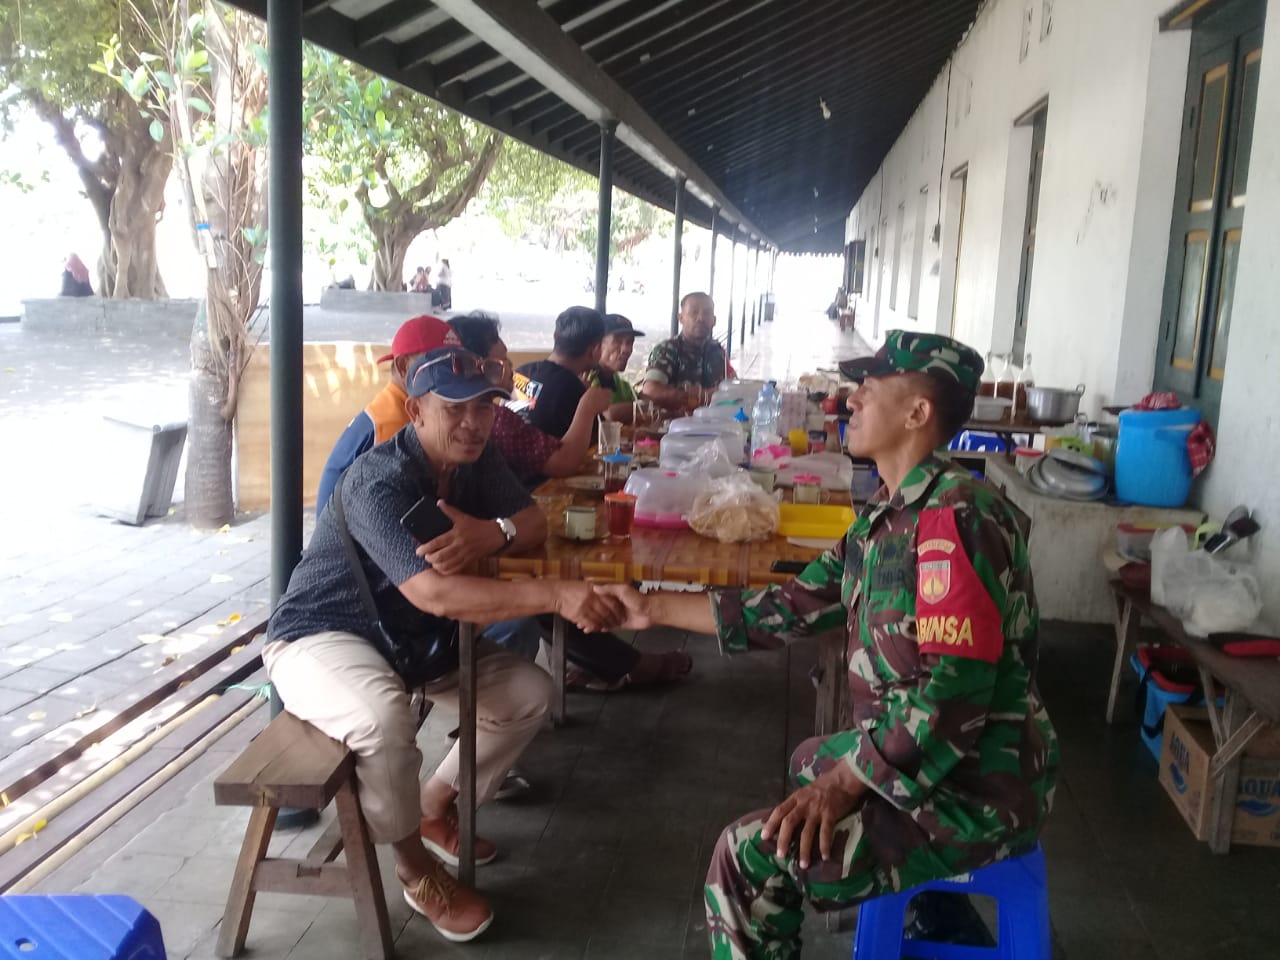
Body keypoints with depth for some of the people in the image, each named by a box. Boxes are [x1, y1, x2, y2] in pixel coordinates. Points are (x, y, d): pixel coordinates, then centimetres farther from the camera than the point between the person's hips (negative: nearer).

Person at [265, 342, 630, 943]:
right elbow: (434, 592, -43)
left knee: (530, 693, -1)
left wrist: (490, 533, -30)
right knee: (384, 718, -38)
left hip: (414, 640, 8)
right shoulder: (379, 483, -30)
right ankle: (417, 871, -9)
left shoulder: (476, 460, -4)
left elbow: (534, 524, -4)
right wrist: (557, 596, -53)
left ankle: (435, 808, 18)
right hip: (319, 635, -8)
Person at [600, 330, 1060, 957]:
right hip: (917, 756, 10)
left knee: (751, 859, -17)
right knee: (812, 762, 35)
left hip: (977, 787, -10)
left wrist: (844, 782, -24)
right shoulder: (885, 517, 7)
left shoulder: (956, 515, -23)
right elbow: (790, 608, 9)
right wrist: (653, 609, 10)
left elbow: (953, 694, -29)